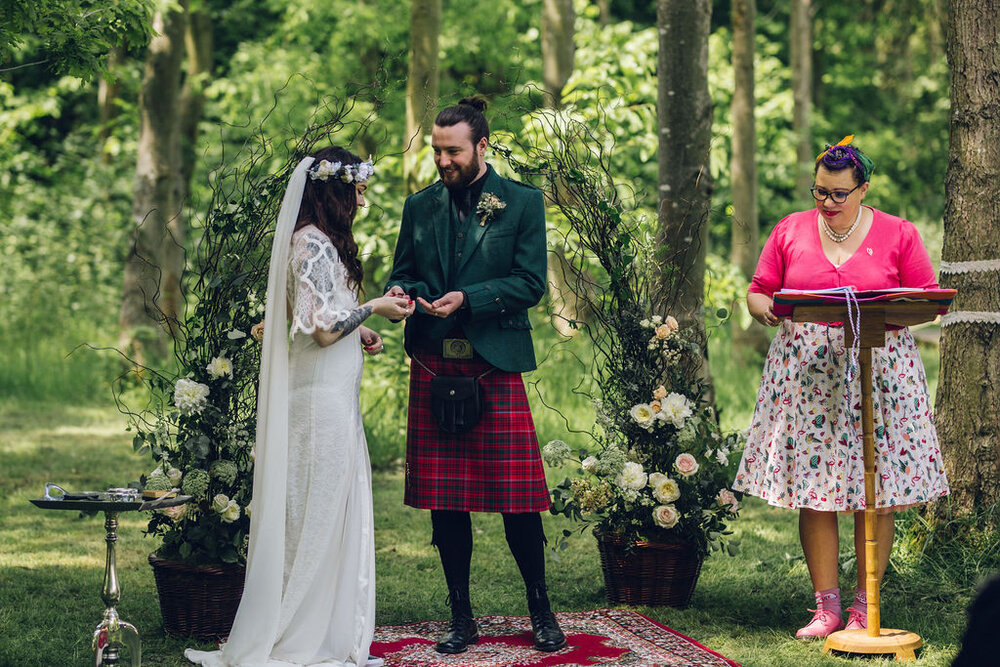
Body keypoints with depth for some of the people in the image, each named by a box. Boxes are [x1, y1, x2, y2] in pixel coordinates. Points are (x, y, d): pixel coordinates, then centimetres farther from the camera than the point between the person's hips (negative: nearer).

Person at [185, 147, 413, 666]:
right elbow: (323, 330, -19)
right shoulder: (315, 245, -16)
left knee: (333, 510, 12)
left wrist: (356, 332, 14)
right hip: (324, 397, -10)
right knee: (318, 511, -3)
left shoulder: (319, 242, 14)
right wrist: (373, 308, -7)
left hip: (333, 395, 10)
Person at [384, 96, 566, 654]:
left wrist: (467, 299, -14)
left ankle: (541, 609, 13)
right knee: (446, 501, 5)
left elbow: (531, 284, -3)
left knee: (518, 499, -4)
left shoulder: (522, 202, 2)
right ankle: (462, 617, 15)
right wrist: (400, 291, -5)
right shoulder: (421, 206, 13)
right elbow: (403, 273, 19)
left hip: (496, 364, -3)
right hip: (433, 365, 3)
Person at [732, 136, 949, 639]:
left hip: (878, 371, -1)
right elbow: (758, 293, 13)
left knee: (877, 494, -2)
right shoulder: (790, 231, 11)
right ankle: (826, 605, 6)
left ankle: (864, 606, 7)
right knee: (813, 491, -2)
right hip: (806, 373, 1)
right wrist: (767, 310, -10)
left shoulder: (898, 235, 6)